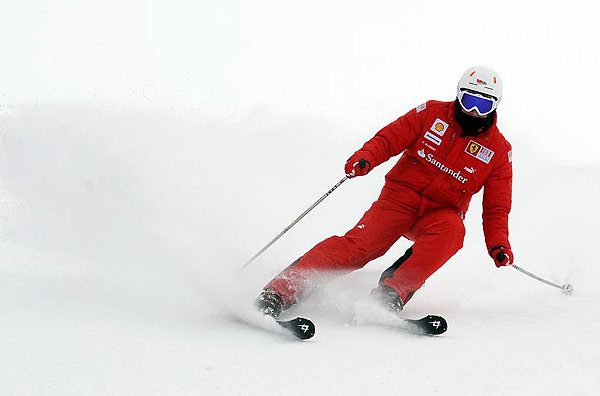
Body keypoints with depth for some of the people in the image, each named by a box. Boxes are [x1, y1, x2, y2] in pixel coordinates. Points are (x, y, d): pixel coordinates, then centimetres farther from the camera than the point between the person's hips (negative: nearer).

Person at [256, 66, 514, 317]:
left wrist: (498, 245, -14)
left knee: (452, 231, -35)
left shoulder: (499, 151, 3)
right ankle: (283, 289, -31)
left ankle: (393, 292, -36)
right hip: (401, 195, -1)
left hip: (440, 214, 1)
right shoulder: (433, 113, 2)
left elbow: (496, 207, 3)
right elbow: (390, 138, -1)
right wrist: (365, 158, -23)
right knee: (362, 242, -24)